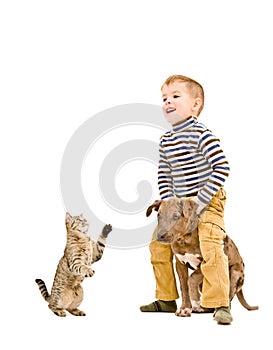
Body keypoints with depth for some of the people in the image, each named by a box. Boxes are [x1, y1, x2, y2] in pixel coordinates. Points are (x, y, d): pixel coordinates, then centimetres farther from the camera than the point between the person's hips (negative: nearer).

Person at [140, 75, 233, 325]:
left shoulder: (201, 134, -17)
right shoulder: (166, 141, 5)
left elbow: (222, 168, -21)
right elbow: (164, 175, 11)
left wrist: (201, 201, -21)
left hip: (208, 201, -8)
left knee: (210, 246, -22)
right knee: (158, 244, 9)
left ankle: (220, 304, -12)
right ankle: (166, 299, 23)